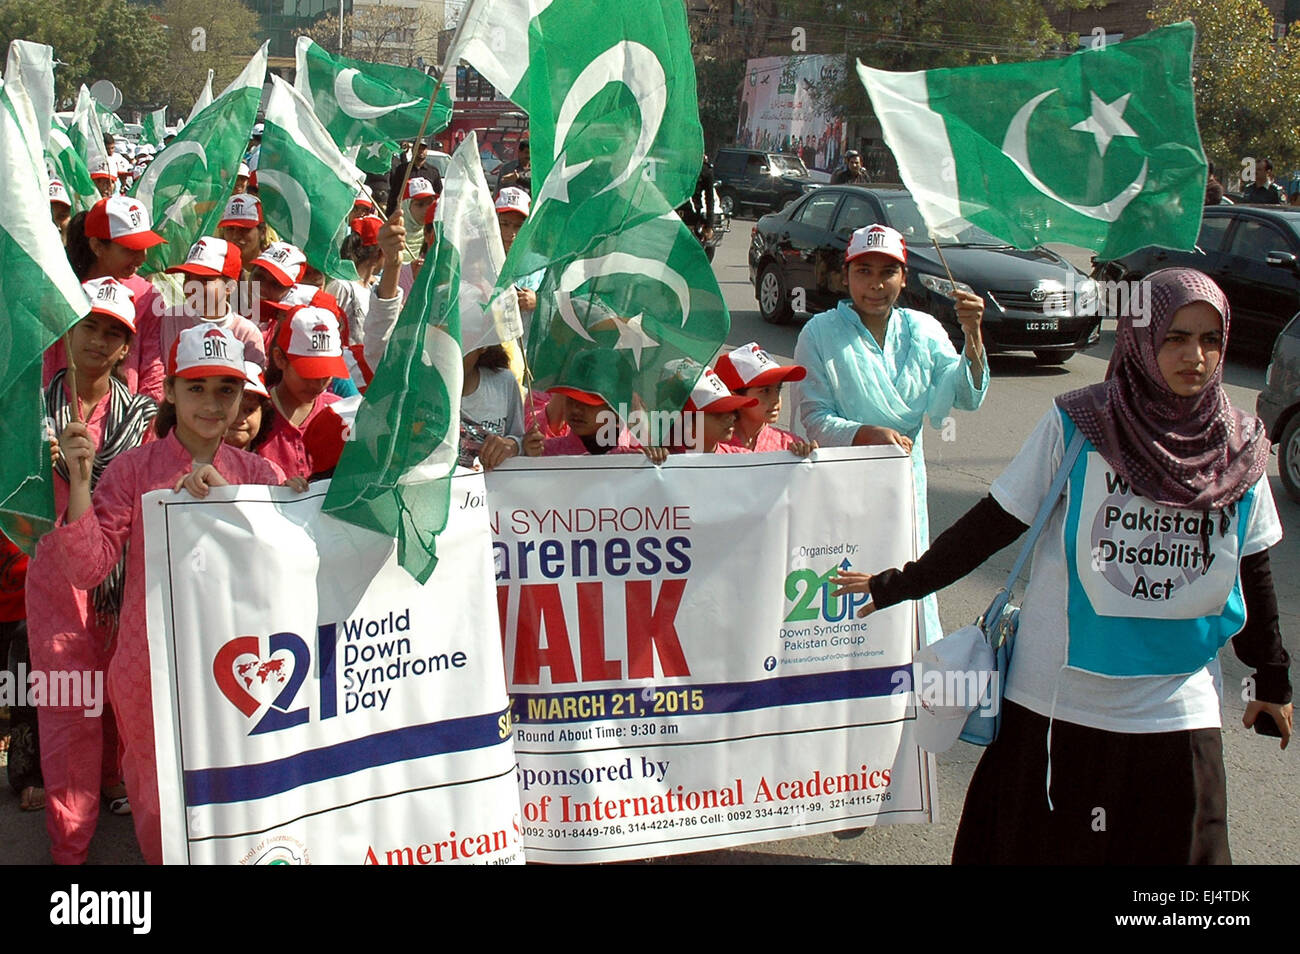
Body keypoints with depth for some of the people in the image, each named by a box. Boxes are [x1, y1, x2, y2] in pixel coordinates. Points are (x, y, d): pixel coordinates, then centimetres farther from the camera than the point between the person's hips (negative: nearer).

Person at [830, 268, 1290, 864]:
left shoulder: (1239, 447, 0)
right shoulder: (1076, 426, -9)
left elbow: (1252, 569, 10)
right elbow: (991, 525, -4)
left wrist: (1273, 677, 17)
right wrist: (898, 585, -3)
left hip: (1176, 708, 2)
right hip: (1061, 699, -2)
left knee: (1179, 847, 8)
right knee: (1034, 845, 10)